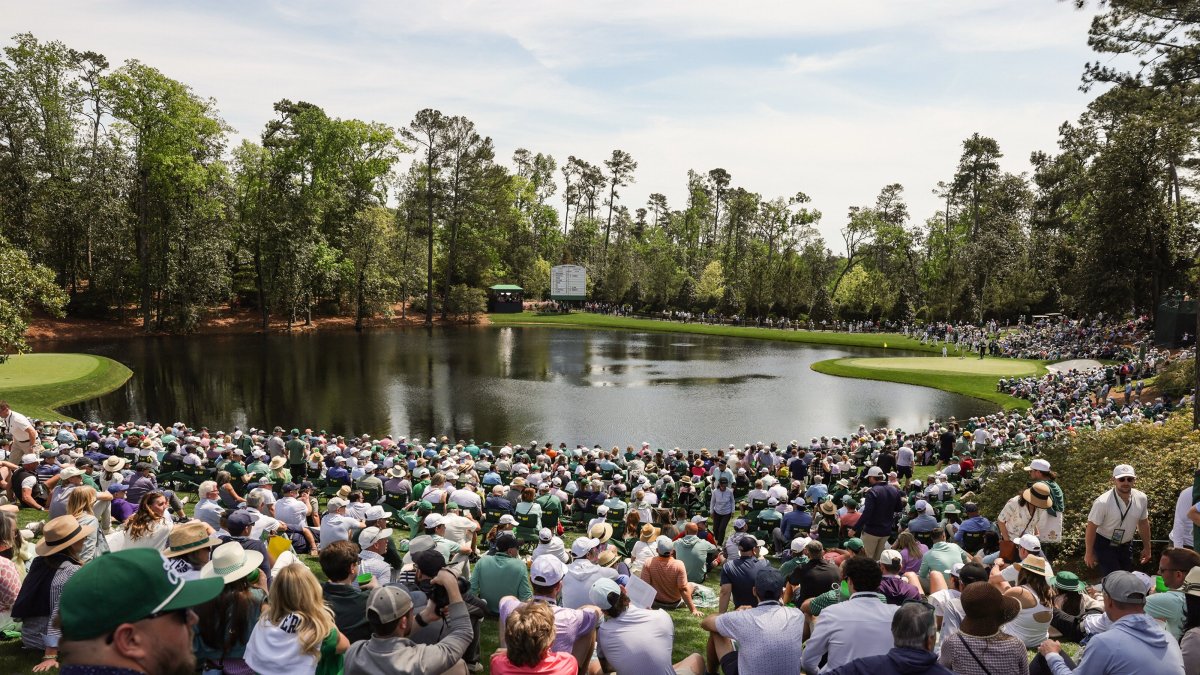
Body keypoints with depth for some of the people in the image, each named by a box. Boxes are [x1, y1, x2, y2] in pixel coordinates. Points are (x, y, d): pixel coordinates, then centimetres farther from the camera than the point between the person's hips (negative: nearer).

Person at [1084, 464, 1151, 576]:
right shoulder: (1103, 502, -25)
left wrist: (1147, 548, 12)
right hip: (1104, 545, -5)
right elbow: (1091, 528, -17)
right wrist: (1089, 553, -12)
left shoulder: (1141, 498, -8)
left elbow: (1143, 523, 7)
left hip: (1126, 545, 5)